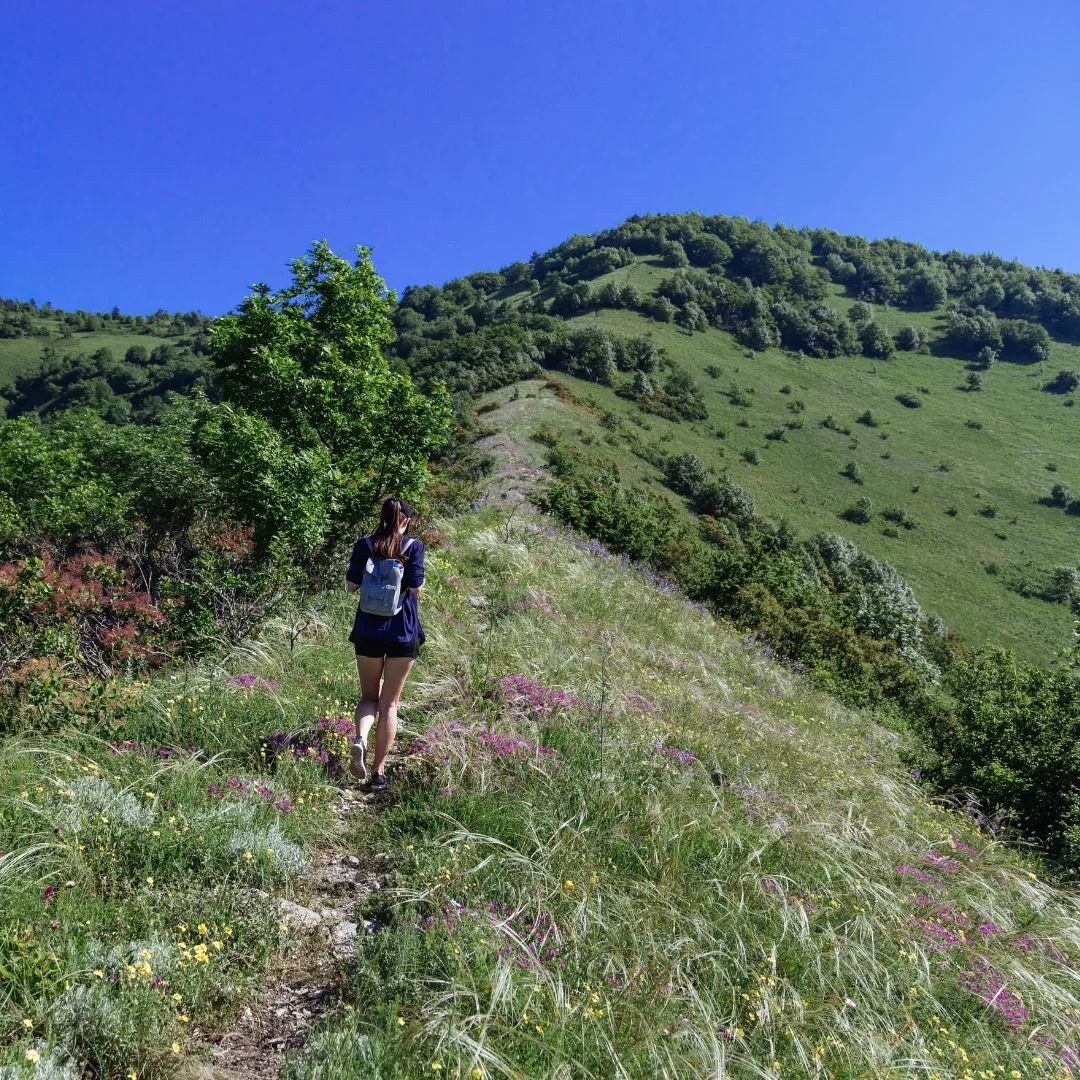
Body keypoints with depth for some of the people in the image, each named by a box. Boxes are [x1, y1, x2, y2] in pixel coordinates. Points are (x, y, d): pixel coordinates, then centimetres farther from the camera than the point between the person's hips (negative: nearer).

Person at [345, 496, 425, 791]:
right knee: (389, 703, 10)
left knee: (369, 696, 18)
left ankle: (360, 740, -12)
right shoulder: (413, 546, -5)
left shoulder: (364, 545, 1)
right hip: (403, 632, -1)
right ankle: (379, 772, 13)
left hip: (369, 630, 1)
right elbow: (415, 587, -11)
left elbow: (351, 585, 0)